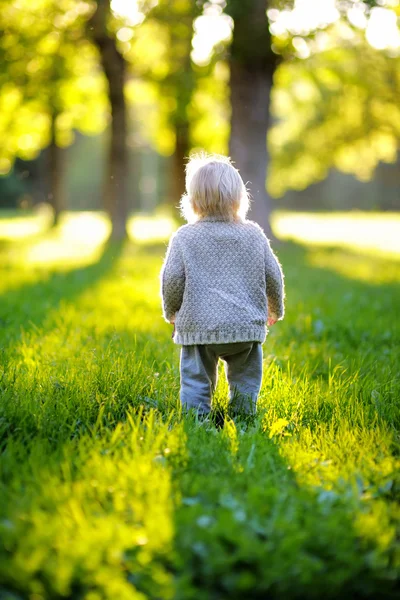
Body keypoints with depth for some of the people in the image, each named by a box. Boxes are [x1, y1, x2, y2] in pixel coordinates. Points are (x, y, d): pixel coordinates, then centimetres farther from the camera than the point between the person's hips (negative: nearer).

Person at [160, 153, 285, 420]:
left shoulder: (184, 237, -2)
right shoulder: (254, 234, 4)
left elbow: (172, 279, -4)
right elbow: (273, 275, 8)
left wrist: (171, 311, 15)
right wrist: (275, 309, 26)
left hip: (198, 326, -1)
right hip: (246, 324, 2)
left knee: (196, 380, 7)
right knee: (245, 379, 16)